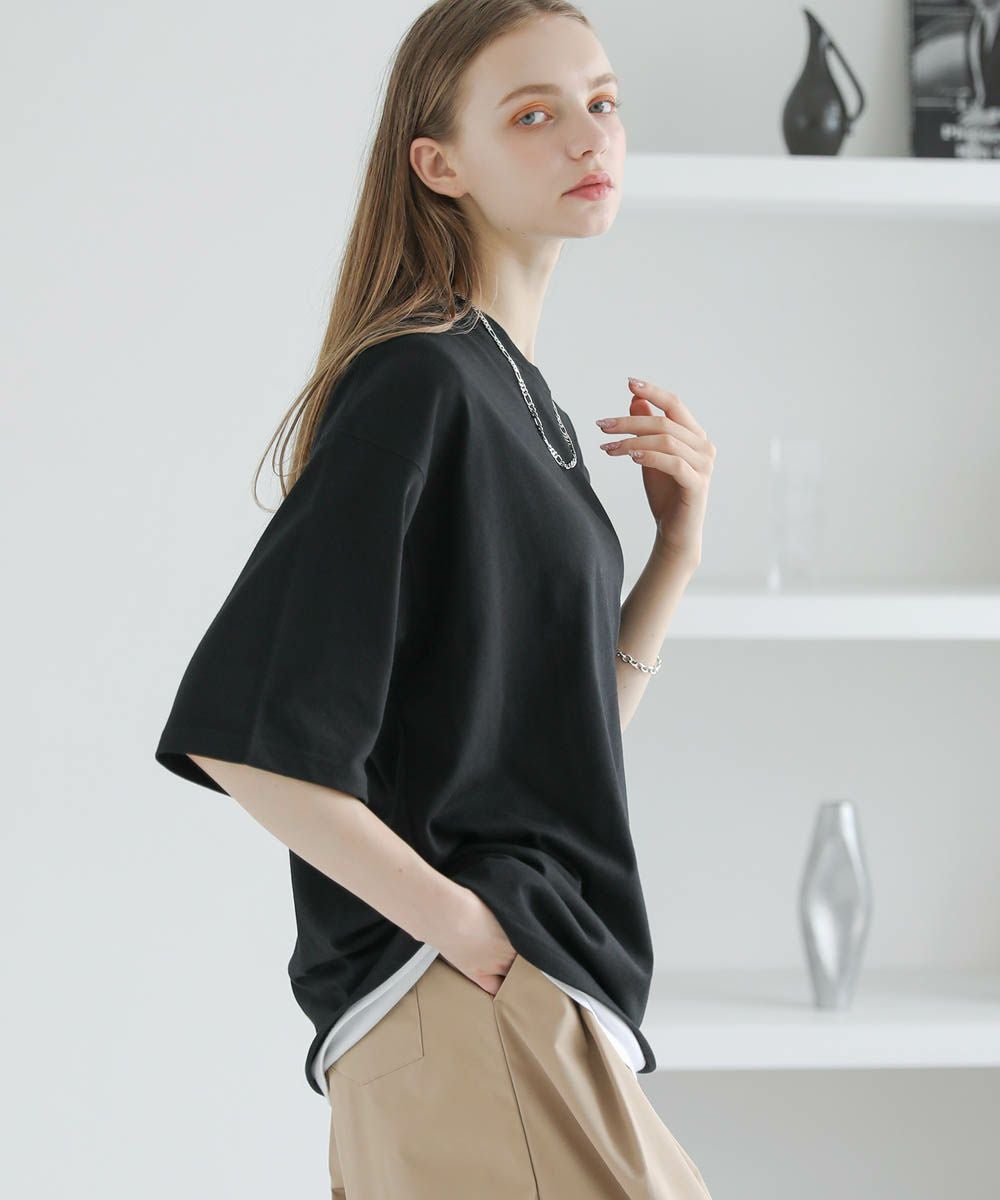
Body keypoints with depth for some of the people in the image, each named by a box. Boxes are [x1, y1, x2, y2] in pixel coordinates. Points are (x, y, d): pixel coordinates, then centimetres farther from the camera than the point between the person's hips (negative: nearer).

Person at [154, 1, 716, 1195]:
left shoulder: (526, 402, 16)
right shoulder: (417, 383, -13)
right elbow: (235, 728, -20)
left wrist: (678, 541, 5)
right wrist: (458, 922, -16)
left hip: (550, 995, 9)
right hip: (468, 1004, -9)